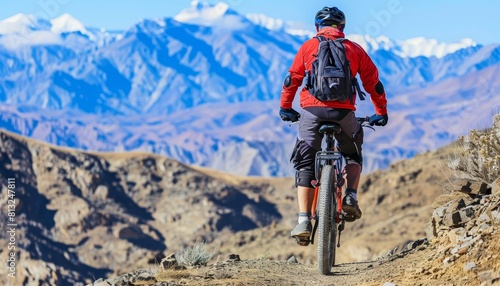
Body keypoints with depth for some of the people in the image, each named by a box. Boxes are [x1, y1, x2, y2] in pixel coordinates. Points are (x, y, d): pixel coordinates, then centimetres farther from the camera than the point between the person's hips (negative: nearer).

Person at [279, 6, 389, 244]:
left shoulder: (308, 47, 13)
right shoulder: (355, 50, 14)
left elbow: (292, 79, 14)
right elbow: (373, 83, 16)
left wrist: (285, 108, 28)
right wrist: (381, 113, 27)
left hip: (312, 111, -1)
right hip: (344, 113, 1)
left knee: (305, 165, 8)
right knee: (353, 156, 27)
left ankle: (304, 221, -4)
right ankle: (351, 196, 3)